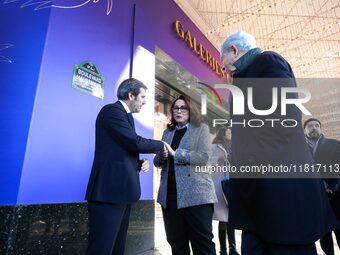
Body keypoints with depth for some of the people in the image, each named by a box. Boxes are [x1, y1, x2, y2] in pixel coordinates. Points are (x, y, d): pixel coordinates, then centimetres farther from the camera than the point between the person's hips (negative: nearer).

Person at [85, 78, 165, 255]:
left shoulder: (125, 115, 21)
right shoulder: (112, 110, -9)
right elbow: (135, 143, -19)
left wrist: (138, 163, 5)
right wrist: (161, 145, -2)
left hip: (121, 190, 10)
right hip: (110, 190, -10)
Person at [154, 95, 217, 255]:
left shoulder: (201, 129, 4)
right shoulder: (167, 132, 17)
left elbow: (203, 157, -11)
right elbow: (158, 162, 15)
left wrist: (174, 153, -13)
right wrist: (161, 155, -8)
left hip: (196, 194, -4)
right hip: (170, 194, 5)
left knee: (202, 242, 2)